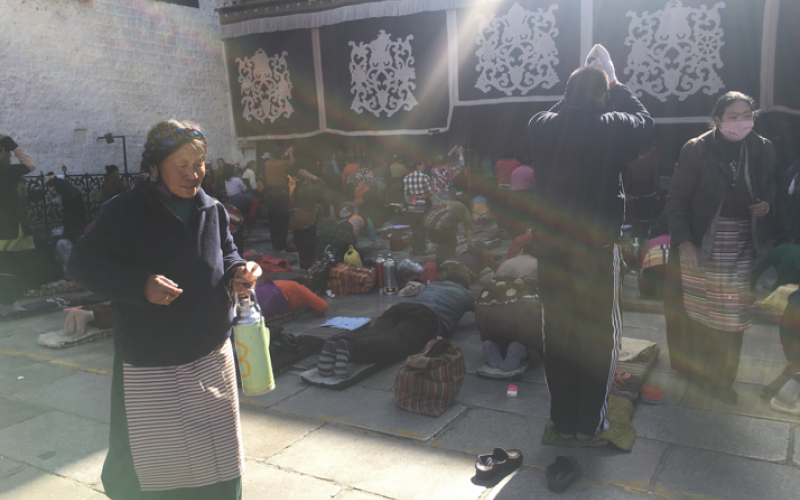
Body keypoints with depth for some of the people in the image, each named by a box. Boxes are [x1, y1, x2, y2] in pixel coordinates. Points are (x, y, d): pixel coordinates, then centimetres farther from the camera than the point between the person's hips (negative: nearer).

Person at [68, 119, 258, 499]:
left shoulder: (212, 209, 3)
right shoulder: (124, 211, -11)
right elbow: (83, 263, -9)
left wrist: (236, 272, -6)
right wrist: (140, 284, -23)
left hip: (212, 353, 5)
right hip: (151, 364, -4)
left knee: (218, 452, 16)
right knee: (155, 456, 9)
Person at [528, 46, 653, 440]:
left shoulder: (541, 126, -3)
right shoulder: (611, 128, -10)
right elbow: (644, 119, 13)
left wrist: (576, 92, 25)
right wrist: (614, 83, 22)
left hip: (551, 248, 3)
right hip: (598, 246, -3)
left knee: (557, 333, 12)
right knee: (599, 334, 11)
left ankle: (563, 420, 24)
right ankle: (590, 422, 21)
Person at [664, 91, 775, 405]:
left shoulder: (763, 150, 0)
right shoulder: (696, 150, -11)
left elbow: (770, 188, 16)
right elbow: (677, 200, -9)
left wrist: (767, 205, -7)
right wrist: (684, 241, -16)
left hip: (742, 246, 3)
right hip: (700, 243, -3)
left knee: (731, 316, 9)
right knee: (694, 309, 7)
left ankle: (721, 378, 25)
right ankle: (690, 367, 27)